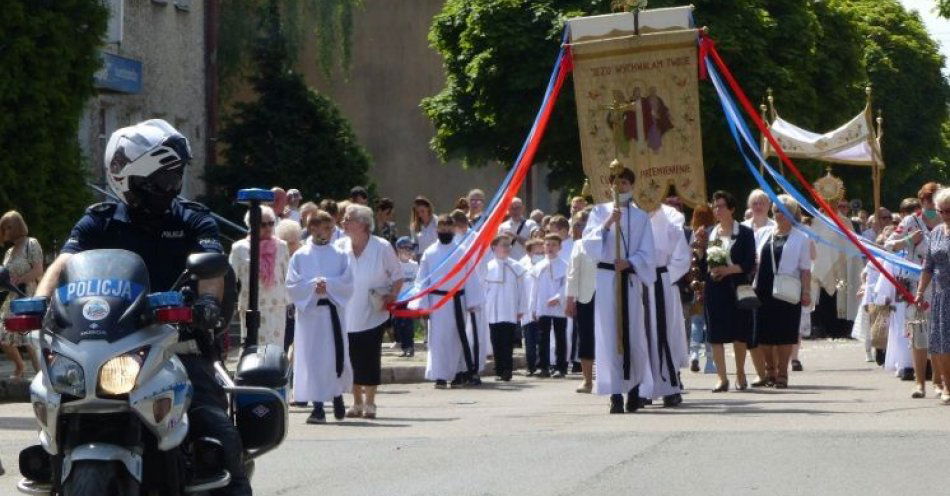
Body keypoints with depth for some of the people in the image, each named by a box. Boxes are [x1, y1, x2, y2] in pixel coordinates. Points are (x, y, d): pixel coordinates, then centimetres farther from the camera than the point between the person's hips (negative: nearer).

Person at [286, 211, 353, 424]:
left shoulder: (340, 255, 7)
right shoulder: (300, 256, 5)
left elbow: (348, 284, 0)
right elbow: (292, 286, -1)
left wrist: (327, 284, -14)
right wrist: (313, 286, -15)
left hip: (333, 312, 1)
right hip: (308, 312, -1)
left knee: (335, 356, 2)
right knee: (312, 358, -4)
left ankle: (337, 396, 27)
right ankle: (318, 406, -2)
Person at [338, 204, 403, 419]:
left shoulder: (382, 247, -6)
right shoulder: (341, 246, 1)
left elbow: (397, 276, 4)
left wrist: (391, 297, -9)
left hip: (373, 314, -3)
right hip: (347, 314, 3)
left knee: (370, 359, -2)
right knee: (353, 359, 5)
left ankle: (369, 403, 9)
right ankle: (357, 403, 18)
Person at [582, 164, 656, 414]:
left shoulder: (641, 217, 10)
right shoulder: (600, 212, 9)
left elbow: (647, 253, 5)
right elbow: (589, 243, -2)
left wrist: (629, 262, -14)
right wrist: (607, 223, -16)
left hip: (631, 279, 1)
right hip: (606, 278, -1)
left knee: (634, 334, 1)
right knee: (610, 334, -6)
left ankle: (634, 388, 17)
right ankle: (615, 393, -8)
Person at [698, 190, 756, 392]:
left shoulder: (744, 233, 1)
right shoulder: (709, 233, 12)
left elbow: (749, 264, -6)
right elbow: (703, 265, 11)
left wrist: (728, 269, -17)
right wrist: (701, 246, -4)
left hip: (736, 287, -3)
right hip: (714, 288, 3)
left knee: (739, 333, 4)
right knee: (716, 334, -4)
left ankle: (740, 374, 20)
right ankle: (722, 378, -2)